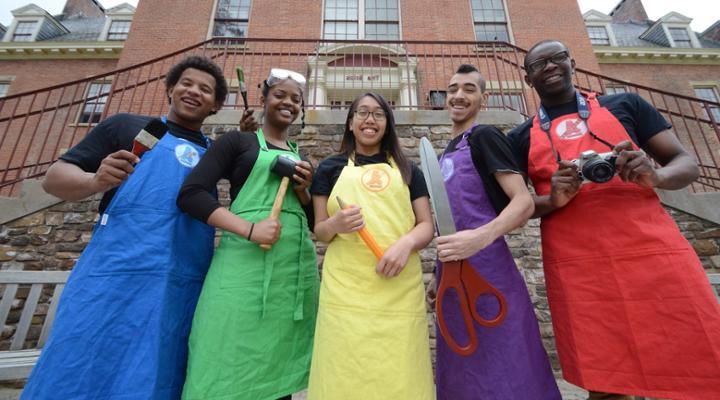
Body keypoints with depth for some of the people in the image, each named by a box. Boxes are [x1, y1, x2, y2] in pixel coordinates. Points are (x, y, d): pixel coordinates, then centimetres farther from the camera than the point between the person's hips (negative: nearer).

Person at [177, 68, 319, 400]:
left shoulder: (301, 158, 21)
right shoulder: (237, 141, 9)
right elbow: (190, 193, -3)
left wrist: (303, 191, 1)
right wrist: (249, 228, -16)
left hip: (297, 270, 5)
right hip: (247, 261, -4)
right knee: (229, 372, 1)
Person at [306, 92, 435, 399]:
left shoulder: (407, 170, 15)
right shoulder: (330, 167, 11)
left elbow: (426, 225, 10)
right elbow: (319, 229, 11)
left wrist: (407, 242, -11)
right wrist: (335, 225, -12)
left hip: (400, 290, 1)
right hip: (346, 289, -1)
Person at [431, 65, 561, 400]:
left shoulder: (484, 137, -4)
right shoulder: (447, 153, 19)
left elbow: (524, 202, -14)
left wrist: (481, 237, -32)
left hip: (486, 269, -8)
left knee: (500, 373, 4)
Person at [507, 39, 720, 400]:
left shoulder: (625, 105, 14)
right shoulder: (521, 138, 10)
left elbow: (686, 164, 12)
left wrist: (656, 175, -11)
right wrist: (551, 199, -14)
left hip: (656, 254, 2)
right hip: (578, 272, -1)